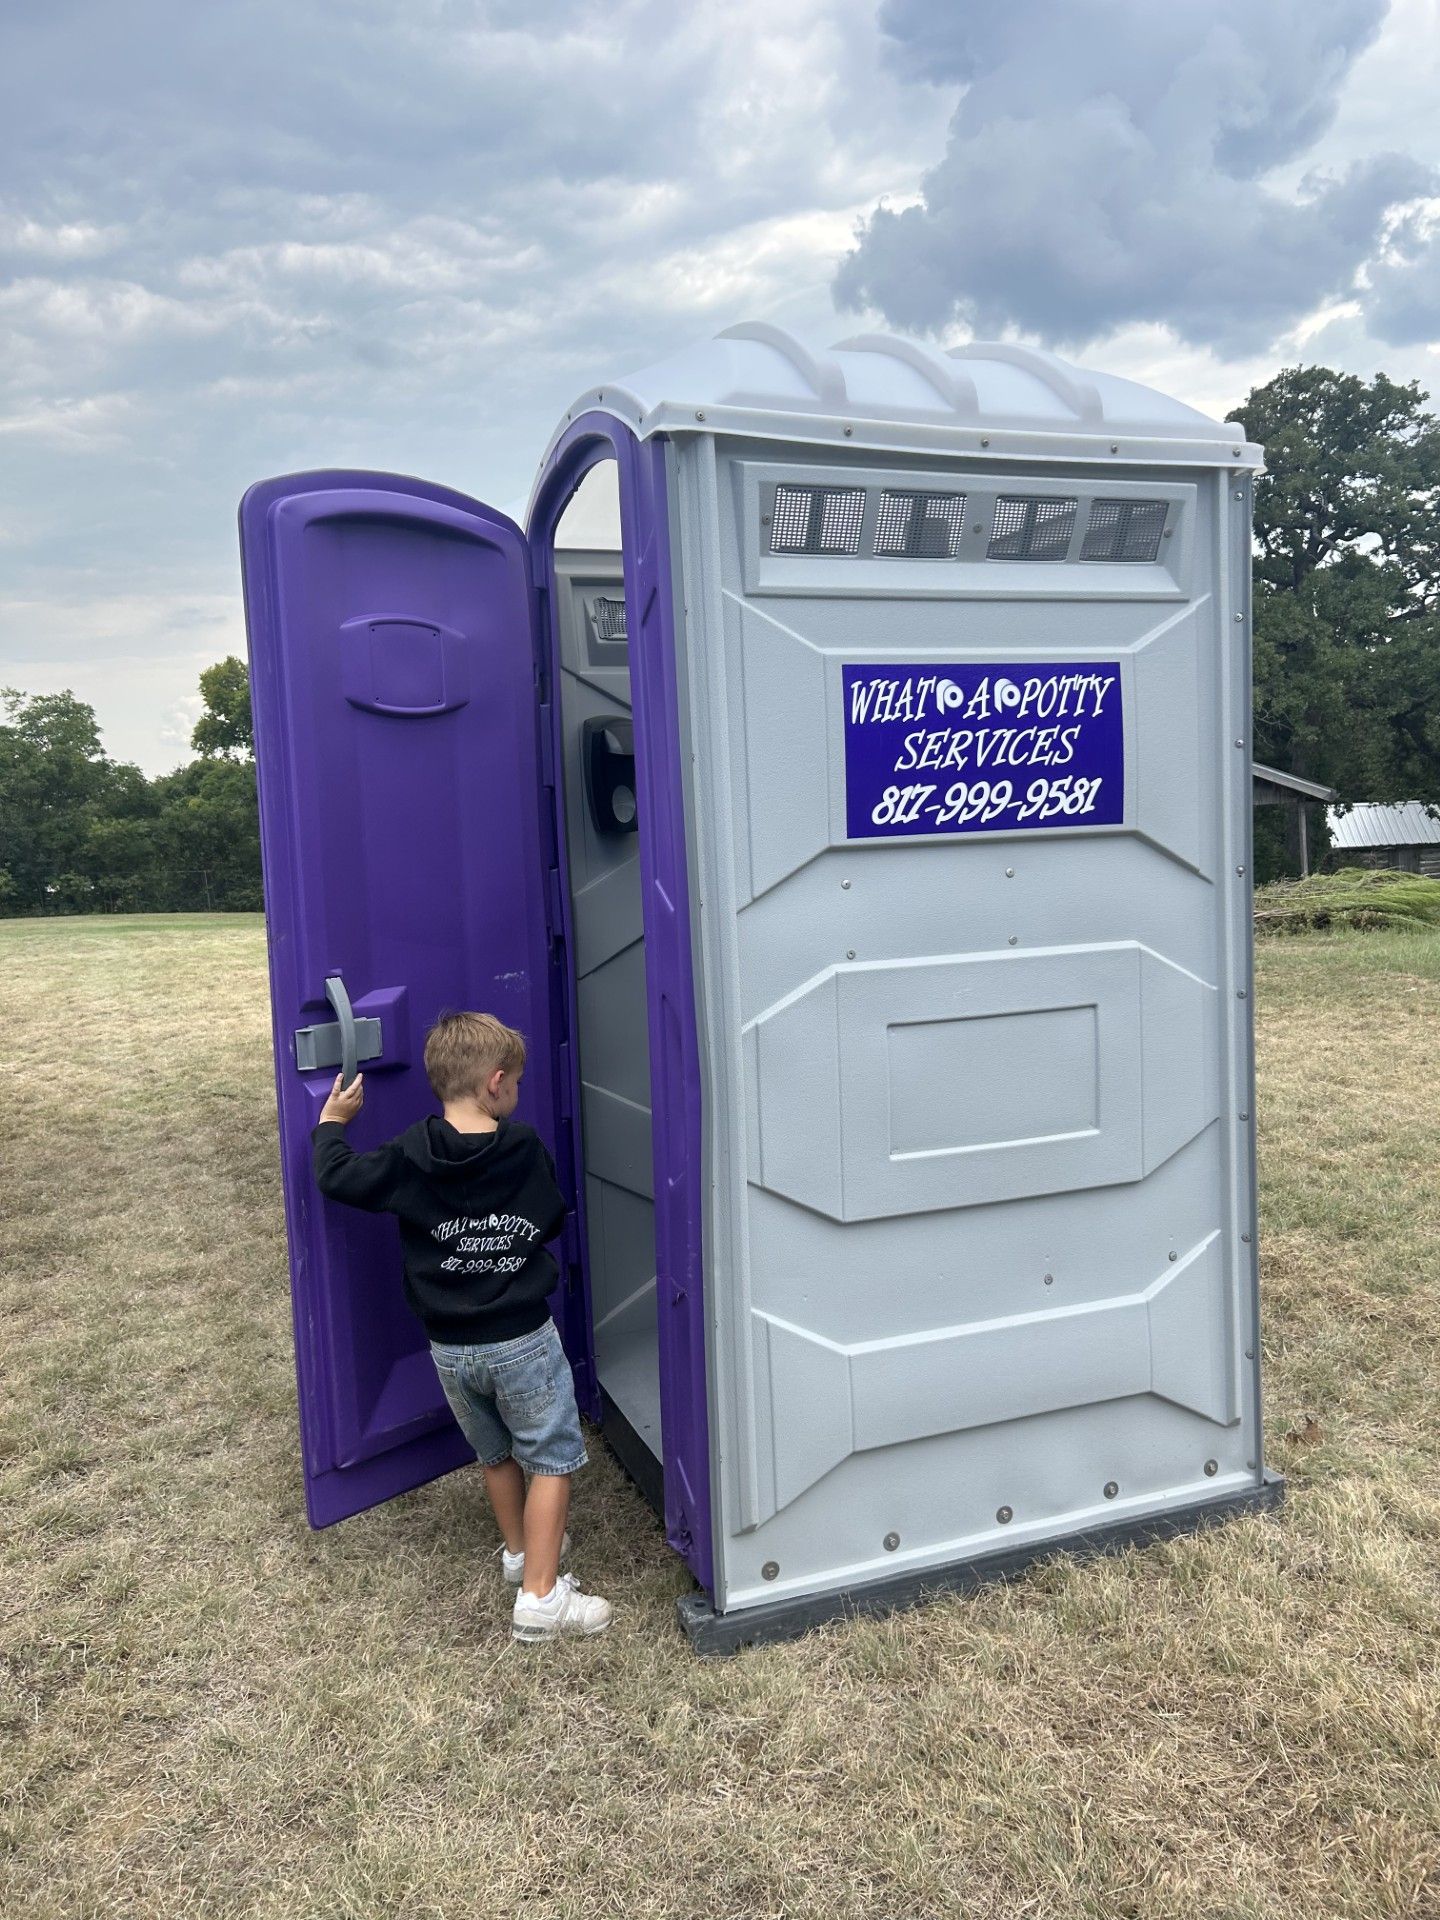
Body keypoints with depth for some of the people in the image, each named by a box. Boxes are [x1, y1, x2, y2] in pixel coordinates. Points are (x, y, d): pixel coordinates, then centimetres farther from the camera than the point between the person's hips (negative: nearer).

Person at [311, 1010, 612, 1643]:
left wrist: (332, 1122, 15)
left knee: (496, 1454, 25)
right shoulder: (527, 1151, -12)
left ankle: (519, 1551, 43)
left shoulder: (409, 1156, -10)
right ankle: (540, 1597, 7)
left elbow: (336, 1178, -1)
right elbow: (553, 1219, 2)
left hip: (449, 1347, 4)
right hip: (523, 1340, -3)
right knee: (553, 1458, 9)